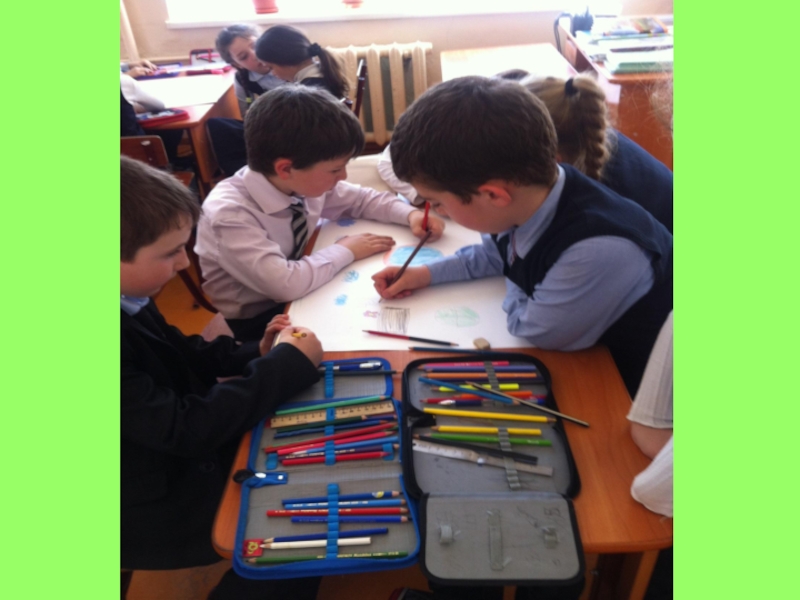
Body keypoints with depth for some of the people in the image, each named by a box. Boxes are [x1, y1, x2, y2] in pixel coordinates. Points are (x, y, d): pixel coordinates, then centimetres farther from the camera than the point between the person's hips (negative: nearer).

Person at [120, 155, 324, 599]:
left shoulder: (130, 300, -8)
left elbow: (185, 356, 8)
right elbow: (186, 428, -32)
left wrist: (258, 353, -8)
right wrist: (288, 363, -24)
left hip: (178, 449, 8)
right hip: (153, 509, -8)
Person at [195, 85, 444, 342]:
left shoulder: (306, 182, -12)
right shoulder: (228, 214, -31)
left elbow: (362, 199, 5)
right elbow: (286, 283, -39)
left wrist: (410, 214, -12)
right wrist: (345, 251, -24)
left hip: (299, 301, 6)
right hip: (256, 324, -6)